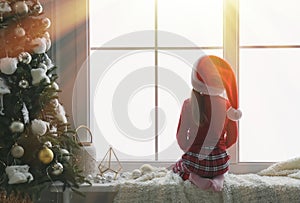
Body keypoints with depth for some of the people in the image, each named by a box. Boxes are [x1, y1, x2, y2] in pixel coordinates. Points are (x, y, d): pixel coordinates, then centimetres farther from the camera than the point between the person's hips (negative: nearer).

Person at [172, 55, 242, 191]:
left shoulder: (189, 104, -13)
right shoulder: (226, 105, -8)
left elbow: (181, 137, -9)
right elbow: (232, 138, 0)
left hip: (194, 161, -2)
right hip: (220, 163, 2)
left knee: (178, 166, 35)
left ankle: (194, 178, 0)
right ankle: (218, 178, 3)